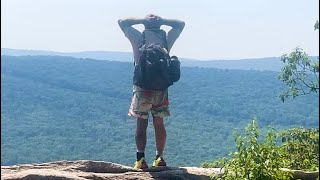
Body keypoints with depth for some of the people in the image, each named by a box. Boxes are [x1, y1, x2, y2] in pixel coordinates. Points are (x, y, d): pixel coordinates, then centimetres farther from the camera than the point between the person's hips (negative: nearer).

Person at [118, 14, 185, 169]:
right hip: (161, 88, 2)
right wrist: (161, 20, 9)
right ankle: (159, 158, 12)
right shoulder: (166, 38, 4)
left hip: (142, 87, -2)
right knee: (159, 123, 11)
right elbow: (180, 24, 20)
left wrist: (142, 20, 6)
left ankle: (141, 159, -3)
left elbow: (122, 22, 12)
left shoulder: (139, 37, -1)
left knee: (141, 124, 3)